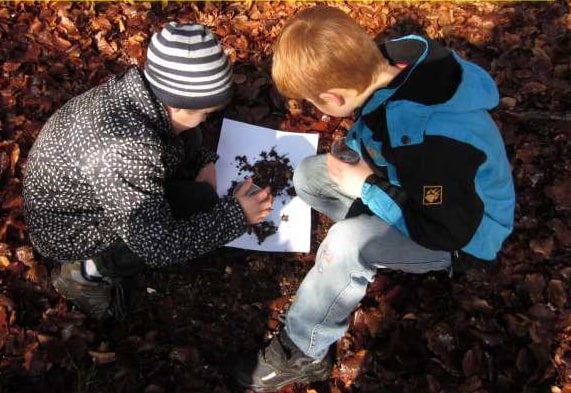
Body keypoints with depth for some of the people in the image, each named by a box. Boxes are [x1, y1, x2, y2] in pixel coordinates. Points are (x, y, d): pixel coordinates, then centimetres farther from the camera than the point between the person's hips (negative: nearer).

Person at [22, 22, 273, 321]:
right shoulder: (124, 154, -40)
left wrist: (204, 161, -9)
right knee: (200, 203, -18)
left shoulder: (145, 88, -16)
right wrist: (236, 215, -26)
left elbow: (178, 129, 7)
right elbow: (160, 246, -33)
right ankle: (85, 272, -2)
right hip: (68, 228, -8)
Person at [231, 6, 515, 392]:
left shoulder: (435, 142, -40)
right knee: (309, 175, 2)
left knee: (347, 244, -33)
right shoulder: (390, 63, -18)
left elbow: (448, 230, -28)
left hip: (460, 230, -8)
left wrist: (367, 187, -23)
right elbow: (373, 135, 4)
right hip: (421, 191, 8)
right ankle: (380, 251, 8)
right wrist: (359, 161, -14)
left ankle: (304, 353, -10)